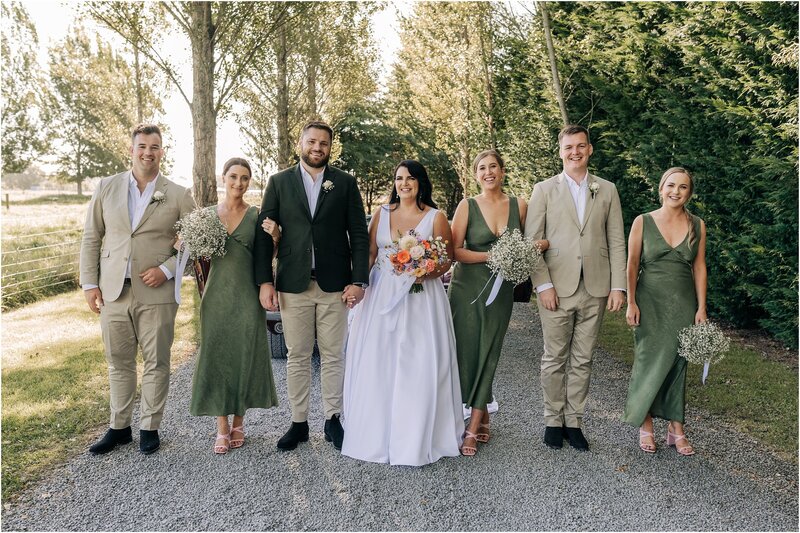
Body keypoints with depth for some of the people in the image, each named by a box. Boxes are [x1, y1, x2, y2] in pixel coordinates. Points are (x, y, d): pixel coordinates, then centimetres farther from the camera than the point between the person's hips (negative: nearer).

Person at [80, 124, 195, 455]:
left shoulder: (179, 195, 1)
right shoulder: (106, 188, 8)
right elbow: (91, 238, 9)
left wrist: (167, 270, -10)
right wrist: (89, 283, 4)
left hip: (157, 293, -2)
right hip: (113, 291, 2)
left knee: (156, 363, 6)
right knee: (118, 363, 12)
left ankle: (149, 427, 21)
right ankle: (119, 427, 27)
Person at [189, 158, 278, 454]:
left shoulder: (256, 215, 1)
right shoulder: (208, 213, 6)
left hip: (247, 296, -1)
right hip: (217, 294, 1)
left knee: (245, 356, 6)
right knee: (215, 356, 3)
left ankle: (238, 422, 24)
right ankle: (222, 427, 16)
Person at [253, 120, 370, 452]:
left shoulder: (345, 183, 5)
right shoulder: (279, 182, 7)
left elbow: (359, 235, 2)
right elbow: (264, 234, 4)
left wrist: (359, 280, -7)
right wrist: (264, 281, -5)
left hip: (334, 285, 0)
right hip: (293, 285, 1)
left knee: (333, 356, 8)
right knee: (297, 358, 8)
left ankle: (333, 420, 22)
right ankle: (298, 423, 21)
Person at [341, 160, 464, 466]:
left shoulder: (436, 217, 0)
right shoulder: (381, 213, 9)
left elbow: (447, 260, 2)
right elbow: (369, 254, 9)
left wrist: (426, 273, -16)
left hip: (421, 298, -2)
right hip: (382, 297, 3)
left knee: (418, 368, -1)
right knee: (378, 367, 6)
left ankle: (415, 439, 15)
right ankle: (378, 432, 23)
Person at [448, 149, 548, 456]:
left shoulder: (519, 206, 5)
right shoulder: (467, 206, -3)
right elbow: (454, 250, -8)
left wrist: (540, 245, -4)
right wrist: (492, 256, -18)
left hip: (501, 290, 2)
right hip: (468, 287, -2)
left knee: (488, 353, 4)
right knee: (467, 351, 1)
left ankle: (474, 425, 12)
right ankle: (481, 415, 22)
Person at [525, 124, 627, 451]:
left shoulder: (607, 190, 10)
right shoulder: (544, 190, 4)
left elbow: (617, 241, 7)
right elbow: (532, 241, -2)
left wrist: (618, 286, -1)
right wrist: (543, 285, -10)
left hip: (595, 290, 2)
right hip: (556, 289, -2)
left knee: (582, 361, 9)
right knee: (555, 359, 7)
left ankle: (574, 422, 22)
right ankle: (553, 421, 21)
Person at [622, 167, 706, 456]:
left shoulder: (697, 226, 4)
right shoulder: (643, 222, -2)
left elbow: (699, 268, 5)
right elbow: (632, 264, -1)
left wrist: (701, 308, 1)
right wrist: (631, 303, -6)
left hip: (683, 303, 2)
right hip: (650, 301, -2)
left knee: (677, 363, 6)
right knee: (649, 361, -1)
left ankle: (676, 428, 16)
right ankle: (646, 427, 12)